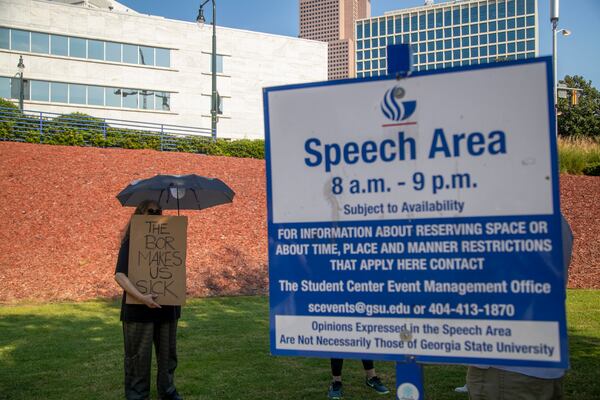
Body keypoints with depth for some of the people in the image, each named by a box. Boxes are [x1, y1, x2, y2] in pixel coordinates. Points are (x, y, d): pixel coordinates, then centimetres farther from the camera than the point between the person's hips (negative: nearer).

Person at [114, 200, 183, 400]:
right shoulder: (130, 242, -5)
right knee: (139, 356, 2)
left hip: (167, 306, 5)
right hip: (139, 309, -5)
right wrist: (140, 297, -27)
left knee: (168, 354, 13)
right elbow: (120, 275, -16)